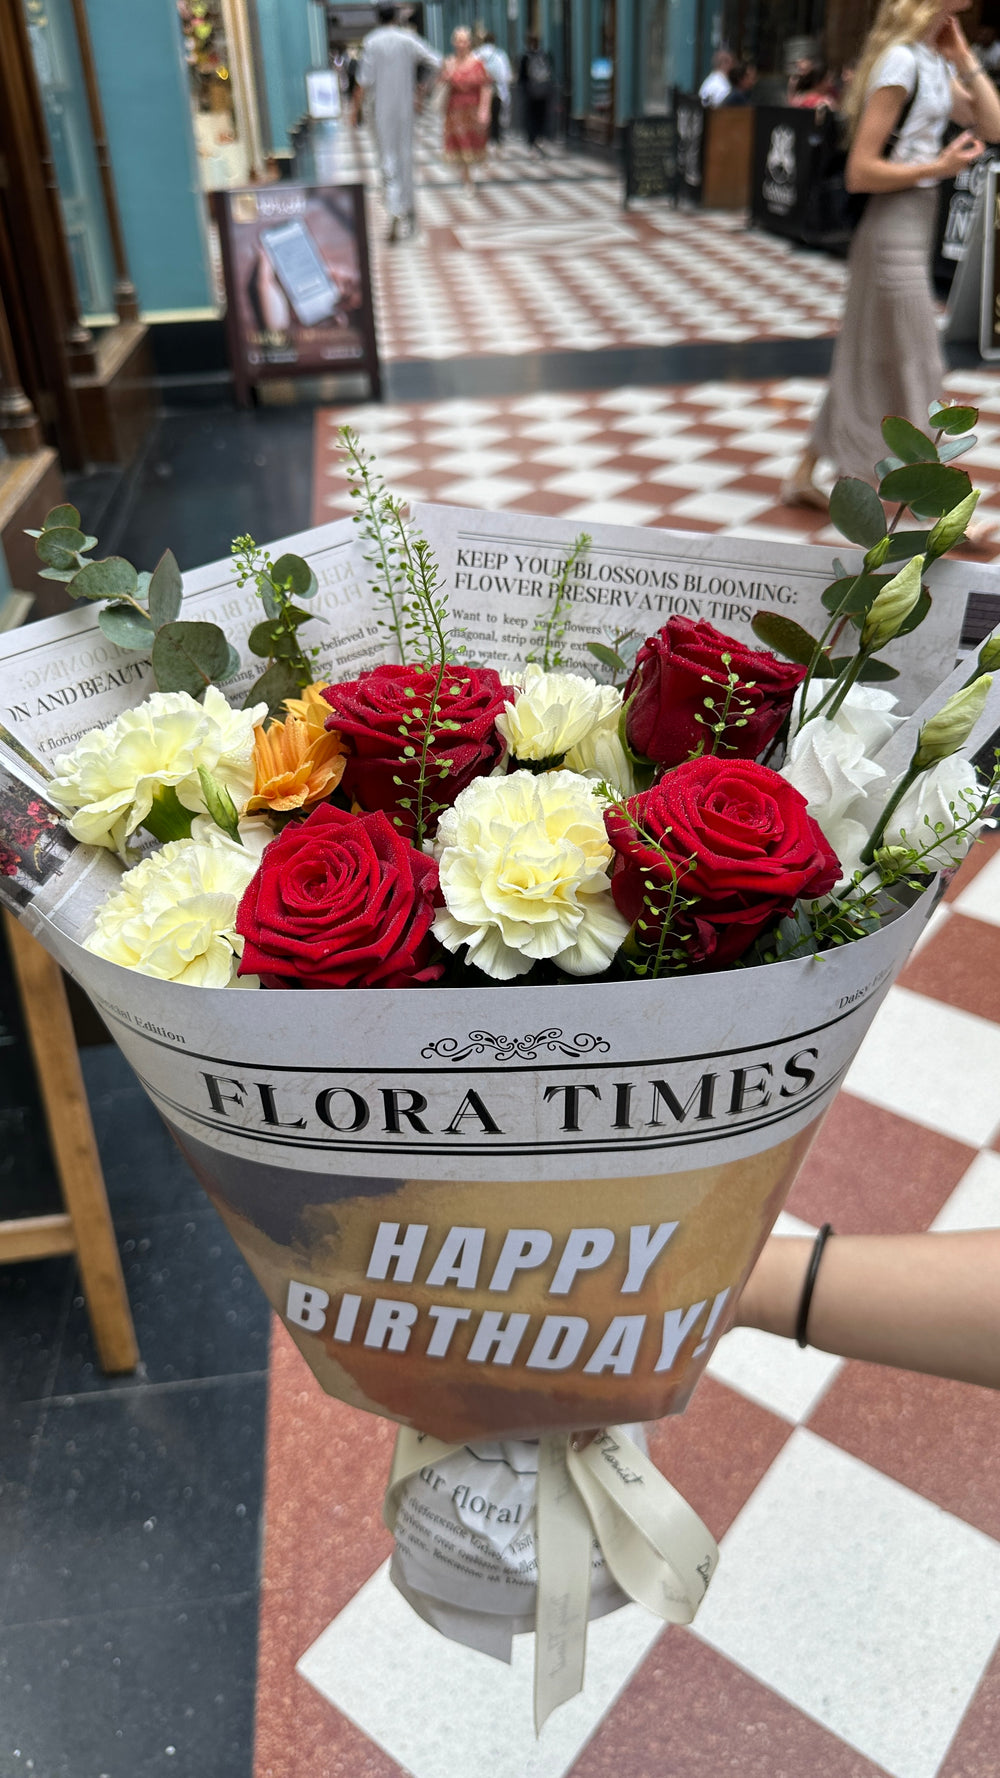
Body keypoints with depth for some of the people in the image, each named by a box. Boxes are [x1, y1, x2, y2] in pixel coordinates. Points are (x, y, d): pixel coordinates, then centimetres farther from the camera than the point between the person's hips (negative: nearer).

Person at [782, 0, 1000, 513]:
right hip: (893, 231, -9)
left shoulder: (936, 60, 11)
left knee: (869, 362, 15)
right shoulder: (901, 61, -17)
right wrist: (939, 167, -17)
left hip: (915, 227, 9)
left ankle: (804, 477, 25)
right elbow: (860, 172, -20)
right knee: (916, 370, -1)